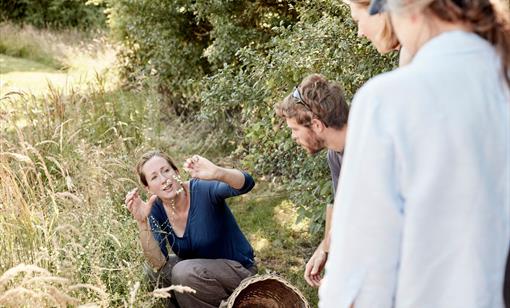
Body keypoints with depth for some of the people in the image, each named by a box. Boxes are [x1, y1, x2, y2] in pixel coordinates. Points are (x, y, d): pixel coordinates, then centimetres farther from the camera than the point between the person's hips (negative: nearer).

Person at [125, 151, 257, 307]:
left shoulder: (202, 189, -21)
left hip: (239, 269, -6)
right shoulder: (156, 209, -7)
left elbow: (246, 183, -39)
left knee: (183, 272, -28)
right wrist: (142, 222, -29)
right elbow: (159, 263, -16)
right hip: (200, 269, 6)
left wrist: (218, 173, -59)